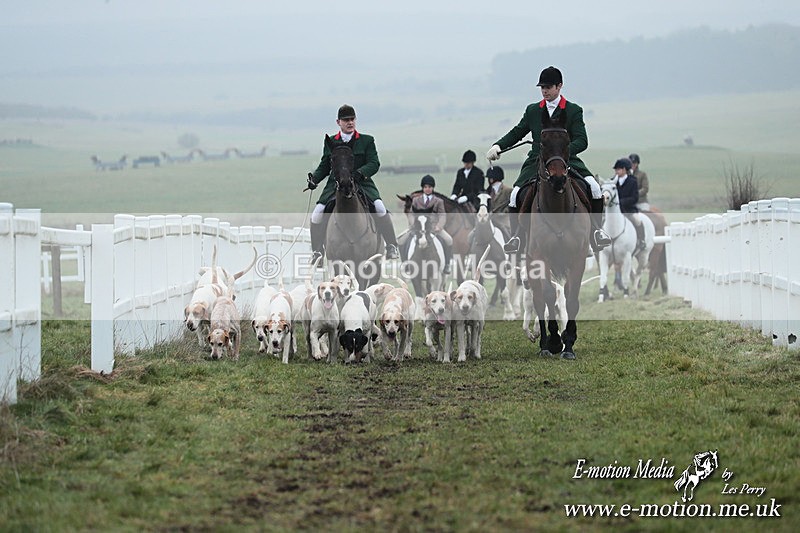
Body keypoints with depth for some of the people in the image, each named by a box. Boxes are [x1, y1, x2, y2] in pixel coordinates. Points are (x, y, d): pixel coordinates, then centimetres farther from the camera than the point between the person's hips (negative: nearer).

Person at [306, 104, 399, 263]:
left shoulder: (367, 140, 6)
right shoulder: (330, 143, 11)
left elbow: (374, 164, -5)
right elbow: (324, 167, 16)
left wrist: (360, 173, -24)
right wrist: (314, 178, -4)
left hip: (362, 183, -2)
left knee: (380, 208, -26)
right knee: (317, 214, -17)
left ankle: (392, 247, -12)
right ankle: (317, 251, 2)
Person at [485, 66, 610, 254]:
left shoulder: (574, 111, 3)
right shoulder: (532, 110, 14)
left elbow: (582, 141, -7)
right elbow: (517, 132, 16)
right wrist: (498, 146, -3)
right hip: (536, 162, 2)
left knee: (593, 187, -24)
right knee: (516, 194, -20)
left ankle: (596, 229, -7)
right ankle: (516, 236, -3)